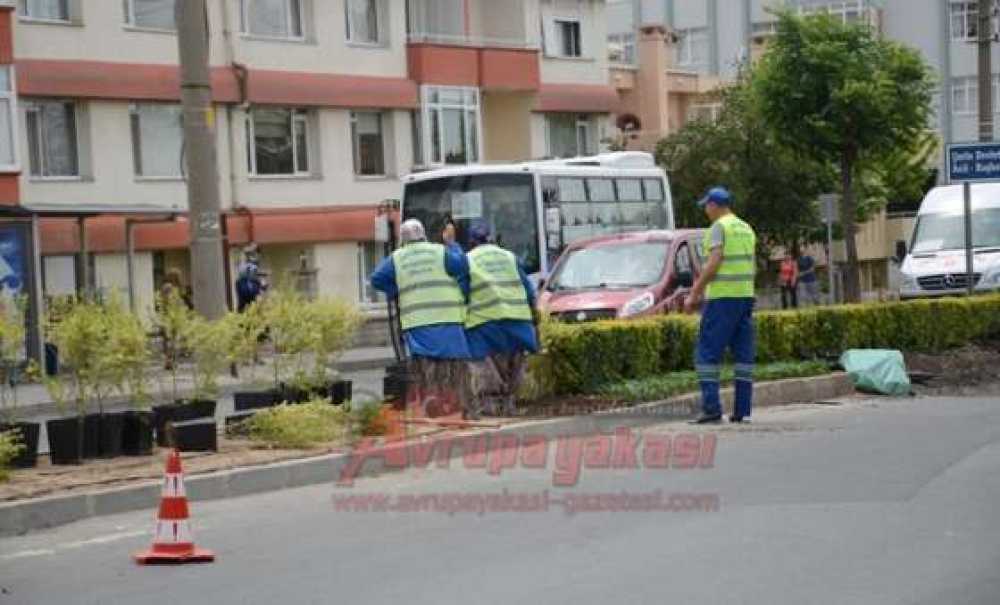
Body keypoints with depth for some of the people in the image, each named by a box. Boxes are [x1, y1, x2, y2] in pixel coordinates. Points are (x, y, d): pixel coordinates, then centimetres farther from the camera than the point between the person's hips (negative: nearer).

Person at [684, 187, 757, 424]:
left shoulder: (719, 227, -7)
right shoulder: (746, 229, 17)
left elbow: (713, 264, -16)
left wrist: (694, 294, -12)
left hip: (722, 298, -8)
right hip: (746, 295, 8)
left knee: (707, 353, -5)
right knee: (744, 354, 5)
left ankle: (712, 407, -12)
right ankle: (742, 410, 3)